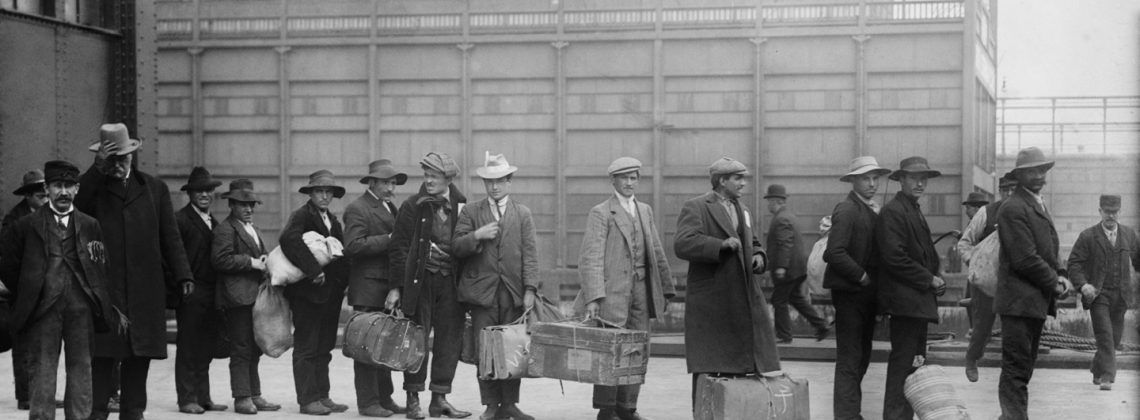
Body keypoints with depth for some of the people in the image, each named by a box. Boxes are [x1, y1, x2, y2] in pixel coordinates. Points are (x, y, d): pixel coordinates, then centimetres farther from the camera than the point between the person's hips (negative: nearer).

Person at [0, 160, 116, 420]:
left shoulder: (90, 226, 10)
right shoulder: (27, 226, 6)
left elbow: (102, 265, 14)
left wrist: (95, 295, 7)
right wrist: (27, 295, 9)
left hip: (81, 307, 1)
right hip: (43, 309, -1)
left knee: (81, 366, 4)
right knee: (42, 368, -2)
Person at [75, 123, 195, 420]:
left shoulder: (155, 188, 13)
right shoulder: (93, 187, 8)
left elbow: (170, 236, 11)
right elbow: (74, 203, -15)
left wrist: (183, 274, 3)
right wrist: (99, 168, -15)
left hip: (146, 290, 2)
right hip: (103, 287, -2)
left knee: (140, 354, 5)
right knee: (103, 352, -4)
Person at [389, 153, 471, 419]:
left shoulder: (462, 207, 7)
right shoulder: (412, 207, 0)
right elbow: (400, 247, -2)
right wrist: (396, 286, -7)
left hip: (451, 283, 3)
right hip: (419, 282, -2)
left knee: (450, 340, 4)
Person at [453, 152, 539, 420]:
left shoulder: (523, 214, 11)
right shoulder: (470, 212, 10)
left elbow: (529, 254, 4)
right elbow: (457, 248, 4)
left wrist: (530, 289, -5)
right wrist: (477, 236, -14)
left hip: (514, 293, 1)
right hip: (482, 290, 0)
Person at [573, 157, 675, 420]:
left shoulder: (645, 211, 16)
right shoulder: (601, 213, -4)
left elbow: (656, 252, 19)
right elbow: (591, 257, -12)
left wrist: (665, 288, 15)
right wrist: (592, 297, -22)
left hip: (641, 290, 6)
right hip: (613, 292, -6)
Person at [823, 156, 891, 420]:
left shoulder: (873, 210, 14)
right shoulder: (847, 210, -13)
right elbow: (835, 252, -22)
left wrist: (874, 282, 5)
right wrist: (862, 277, -16)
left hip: (867, 292, 9)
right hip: (850, 292, -9)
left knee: (862, 358, 15)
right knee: (850, 360, -6)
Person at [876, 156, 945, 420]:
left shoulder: (916, 212, 20)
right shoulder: (892, 212, -12)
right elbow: (894, 257, -20)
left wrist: (937, 278, 8)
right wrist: (929, 279, -14)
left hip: (920, 298, 10)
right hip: (904, 298, -10)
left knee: (914, 361, 12)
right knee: (903, 363, -10)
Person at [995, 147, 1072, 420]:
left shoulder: (1040, 206, 18)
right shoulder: (1013, 209, -13)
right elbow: (1025, 259, -18)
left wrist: (1060, 276, 5)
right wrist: (1055, 284, -9)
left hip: (1037, 301, 10)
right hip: (1020, 301, -10)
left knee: (1024, 367, 14)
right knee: (1017, 368, -8)